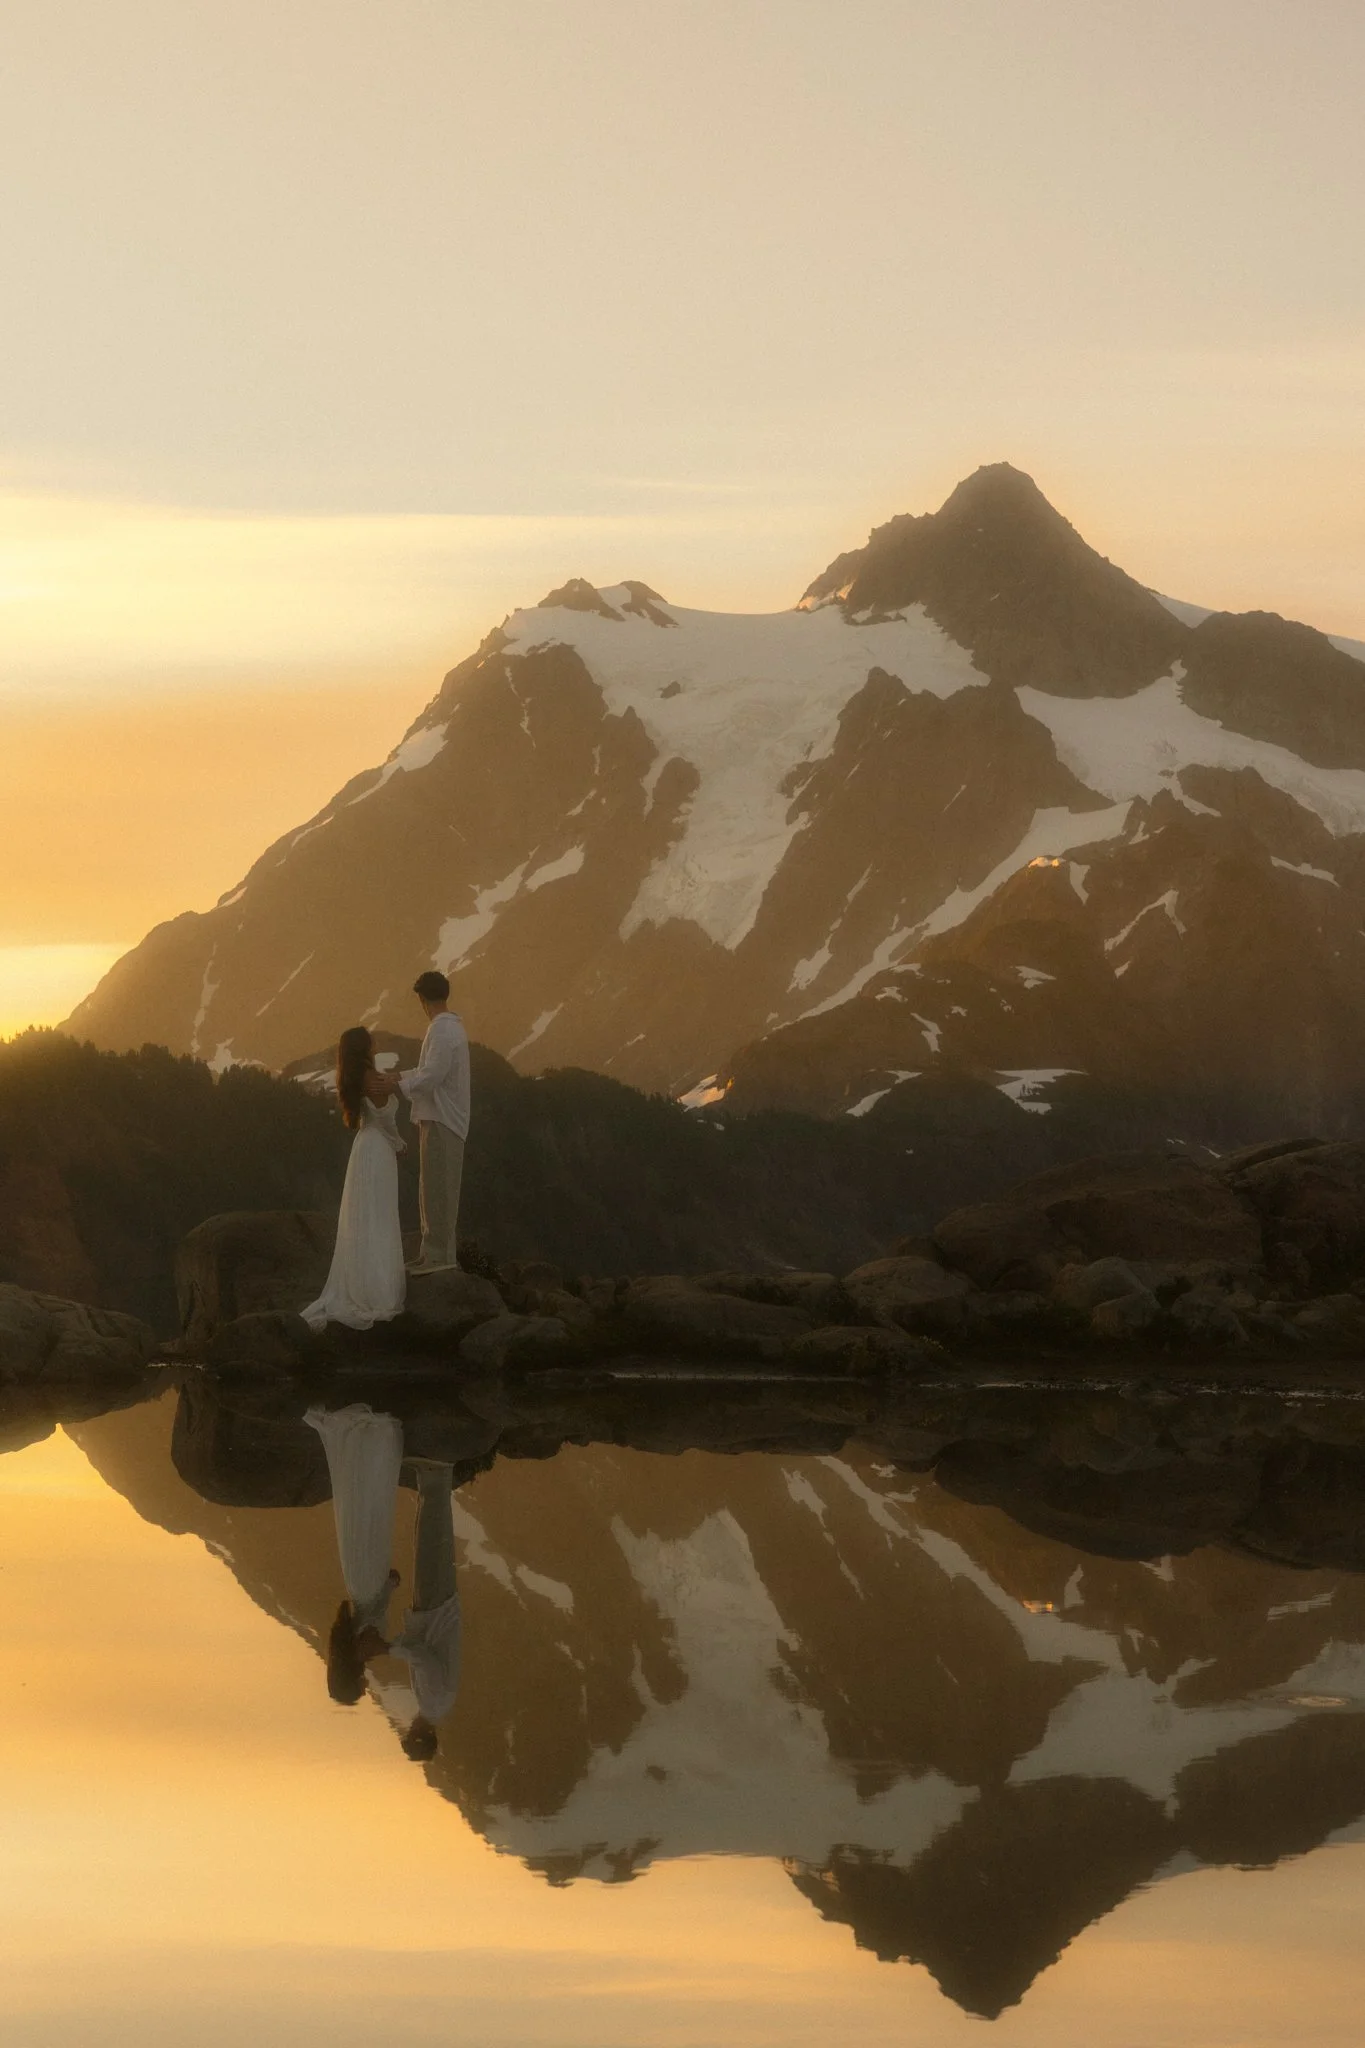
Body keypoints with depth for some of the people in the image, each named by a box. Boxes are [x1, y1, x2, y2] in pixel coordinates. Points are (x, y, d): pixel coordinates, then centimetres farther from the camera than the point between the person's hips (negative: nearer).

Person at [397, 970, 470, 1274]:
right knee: (437, 1190, 14)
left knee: (438, 1190, -7)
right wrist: (401, 1076, 16)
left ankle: (439, 1253, -6)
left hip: (440, 1121, -10)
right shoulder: (451, 1027, 15)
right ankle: (435, 1251, 18)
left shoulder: (442, 1031, -17)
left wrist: (395, 1084, -21)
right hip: (443, 1117, 10)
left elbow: (431, 1076, -24)